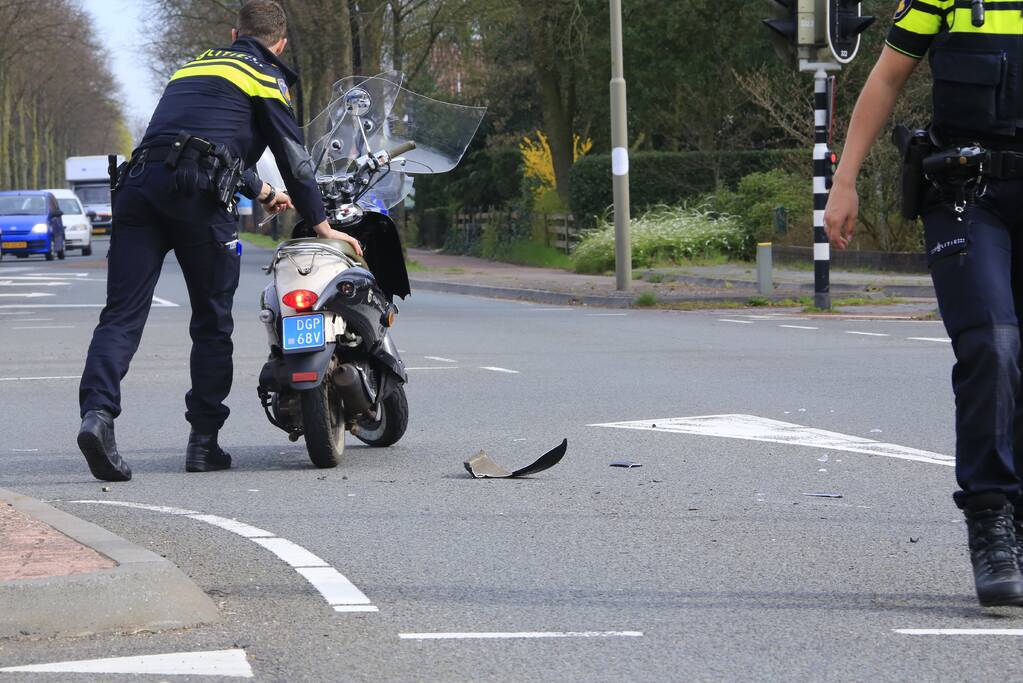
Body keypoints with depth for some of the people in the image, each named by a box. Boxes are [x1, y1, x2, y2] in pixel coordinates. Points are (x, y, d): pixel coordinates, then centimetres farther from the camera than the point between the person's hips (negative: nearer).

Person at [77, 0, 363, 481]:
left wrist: (260, 191, 56)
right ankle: (204, 441, 5)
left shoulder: (195, 65, 34)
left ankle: (97, 411, -26)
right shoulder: (266, 76, 13)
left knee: (123, 314, -4)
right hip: (196, 191, -5)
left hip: (139, 182, 5)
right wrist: (320, 224, 13)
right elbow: (292, 154, 7)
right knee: (212, 322, 7)